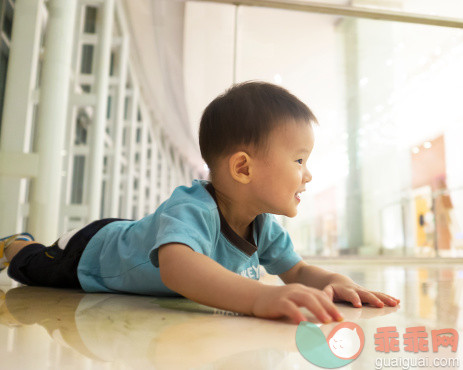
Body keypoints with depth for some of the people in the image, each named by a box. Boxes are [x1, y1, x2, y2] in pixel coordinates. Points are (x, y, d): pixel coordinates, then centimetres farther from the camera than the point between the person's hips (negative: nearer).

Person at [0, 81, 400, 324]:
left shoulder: (264, 225, -21)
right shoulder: (191, 210, -47)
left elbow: (298, 270, -15)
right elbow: (176, 265, -66)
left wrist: (332, 281, -37)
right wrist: (259, 297, -80)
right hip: (95, 250, -5)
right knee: (37, 268, 23)